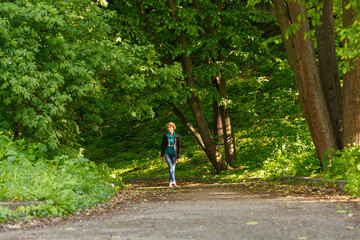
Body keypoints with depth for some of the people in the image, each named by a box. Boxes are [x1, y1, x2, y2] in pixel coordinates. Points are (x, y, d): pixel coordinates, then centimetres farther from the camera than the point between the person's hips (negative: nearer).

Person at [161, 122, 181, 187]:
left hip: (174, 154, 1)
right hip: (167, 154, -1)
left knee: (172, 167, 5)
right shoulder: (165, 136, -2)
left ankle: (171, 182, 17)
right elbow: (162, 145, 6)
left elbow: (178, 146, 0)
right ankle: (173, 181, -23)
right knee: (170, 166, -16)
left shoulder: (177, 136, -4)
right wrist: (162, 155, 6)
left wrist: (178, 156, -2)